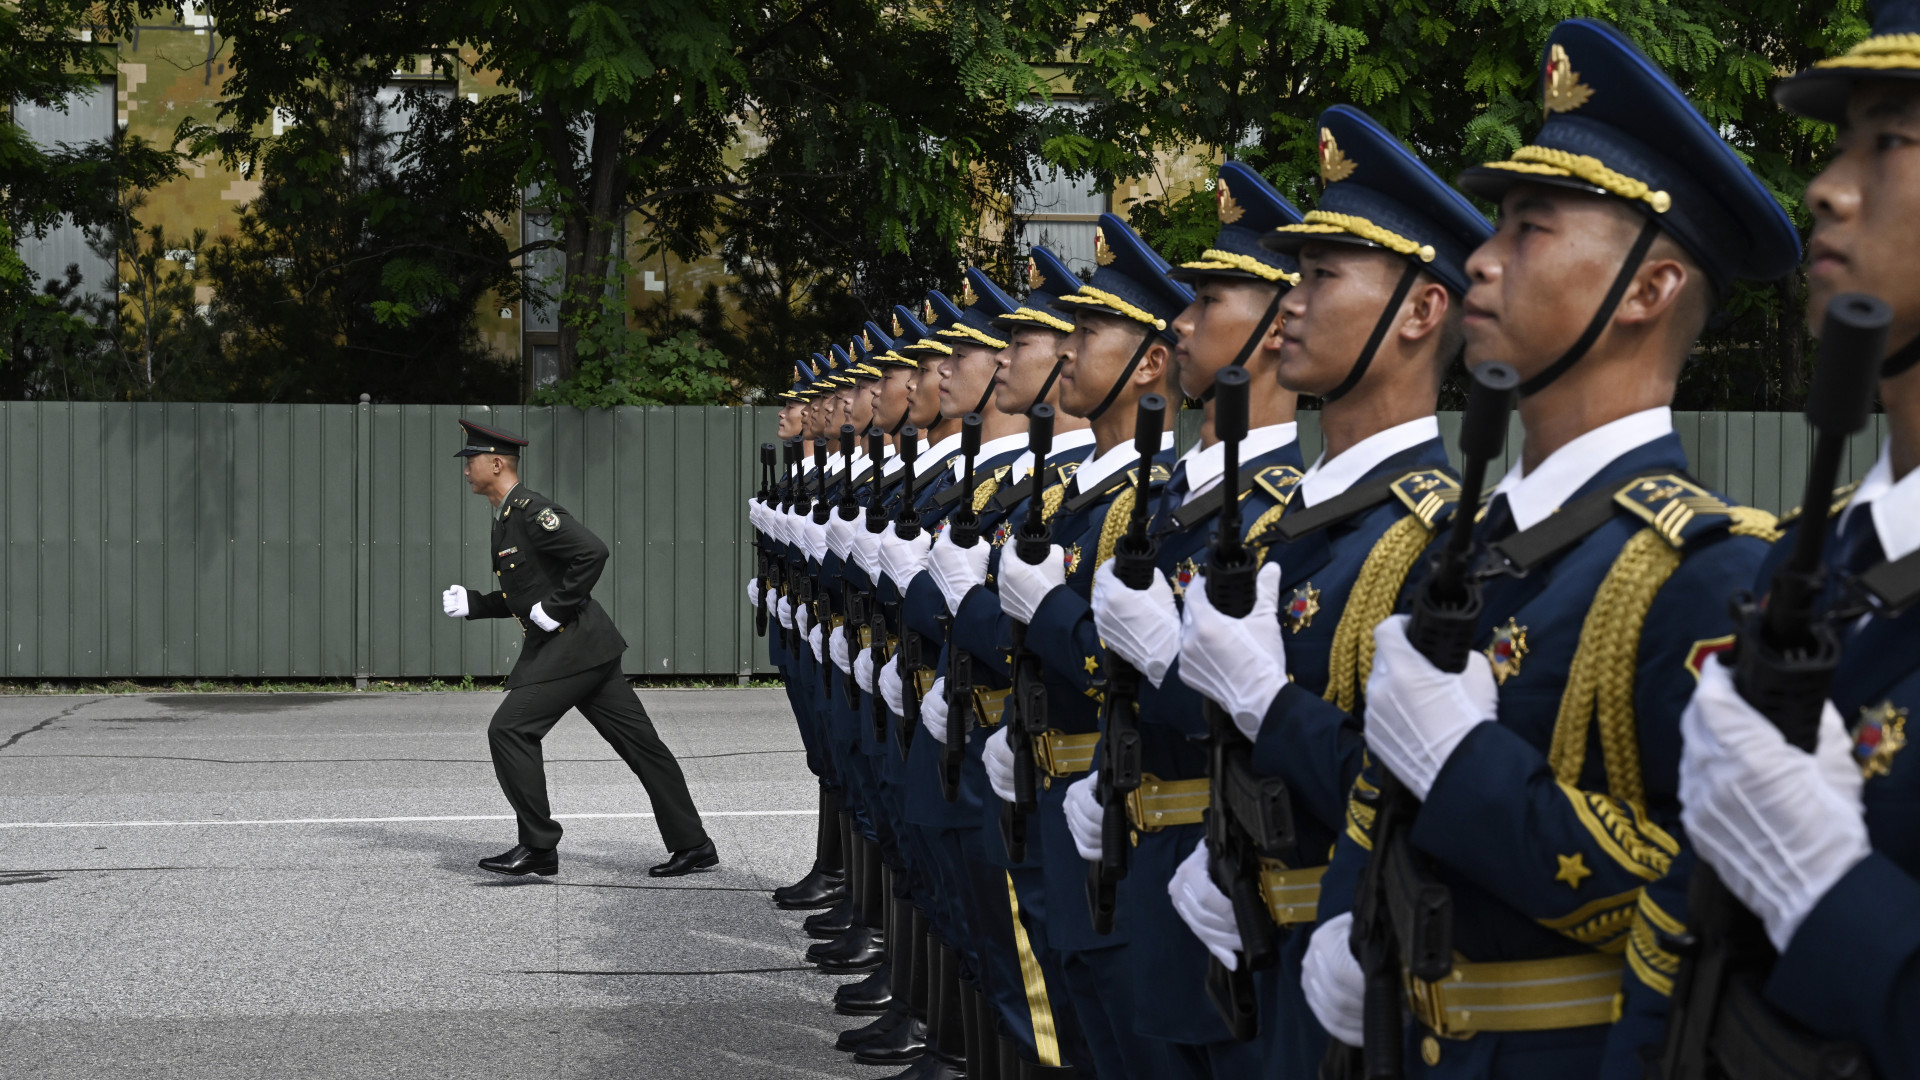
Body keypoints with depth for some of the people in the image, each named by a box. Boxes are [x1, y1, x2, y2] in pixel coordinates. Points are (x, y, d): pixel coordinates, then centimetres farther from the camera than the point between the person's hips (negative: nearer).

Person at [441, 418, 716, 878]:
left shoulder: (531, 509, -13)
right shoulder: (505, 519, 18)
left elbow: (593, 552, -24)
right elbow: (520, 597, 26)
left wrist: (554, 608, -19)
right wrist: (470, 602, 12)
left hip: (572, 645, -10)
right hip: (569, 648, 10)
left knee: (509, 730, -11)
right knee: (639, 742, 8)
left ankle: (538, 846, -6)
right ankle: (692, 844, 10)